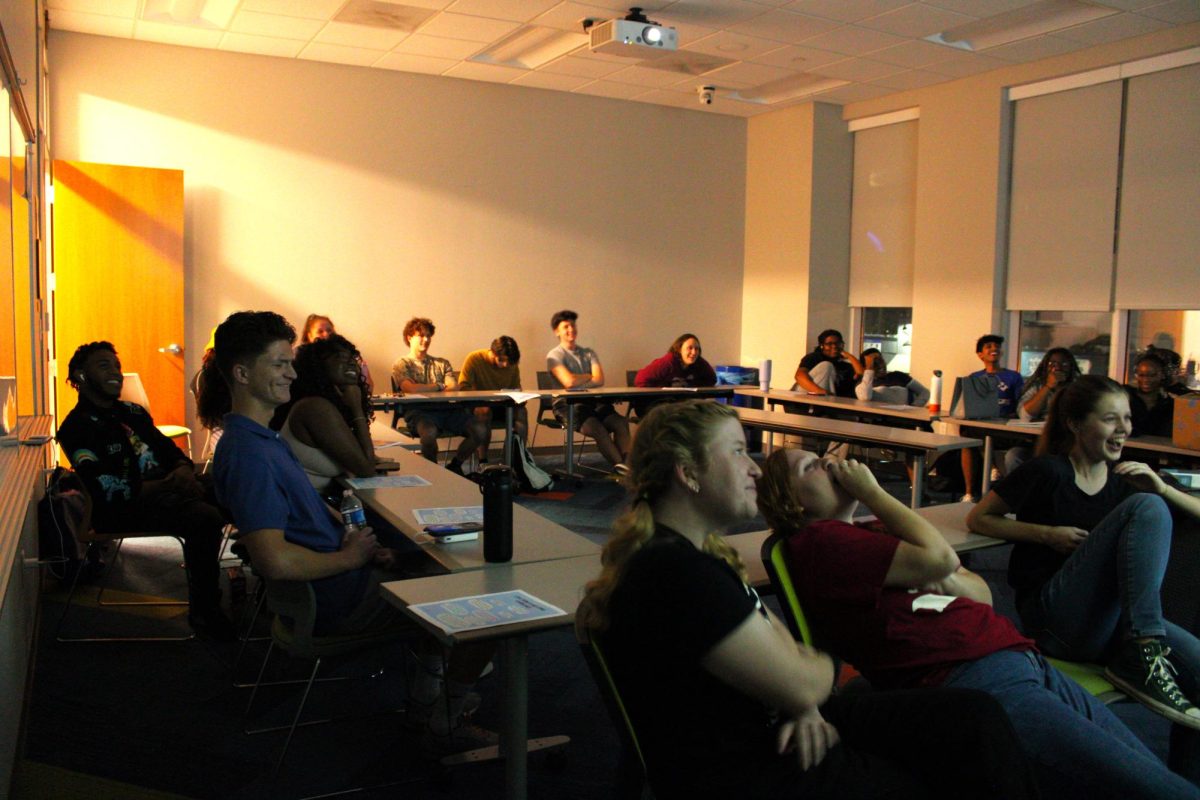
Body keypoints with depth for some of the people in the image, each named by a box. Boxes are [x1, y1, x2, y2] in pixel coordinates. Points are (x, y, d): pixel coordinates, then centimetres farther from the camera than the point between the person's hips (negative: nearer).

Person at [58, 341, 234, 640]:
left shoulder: (133, 413, 20)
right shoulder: (77, 428, -4)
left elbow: (169, 448, 17)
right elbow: (103, 487, -18)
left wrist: (183, 469, -8)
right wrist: (163, 487, -26)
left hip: (163, 491, 8)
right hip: (123, 510, -8)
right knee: (205, 519, -32)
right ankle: (202, 612, -21)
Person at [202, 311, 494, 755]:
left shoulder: (263, 438, 9)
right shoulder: (247, 454, -25)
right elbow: (274, 560, -34)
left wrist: (363, 542, 2)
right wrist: (350, 556, -19)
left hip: (341, 580, 11)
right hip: (337, 604, -11)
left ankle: (425, 697, 28)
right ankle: (445, 727, 10)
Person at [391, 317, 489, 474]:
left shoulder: (442, 363, 26)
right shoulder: (401, 364, 13)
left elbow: (454, 388, 7)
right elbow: (411, 389, -8)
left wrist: (426, 390, -10)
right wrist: (440, 386, 4)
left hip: (447, 409, 4)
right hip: (419, 410, -4)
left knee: (482, 430, -20)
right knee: (429, 432, -41)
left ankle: (454, 466, 4)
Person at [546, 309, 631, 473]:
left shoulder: (589, 353, 21)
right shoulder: (554, 355, 5)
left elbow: (600, 380, 5)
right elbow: (568, 381, -12)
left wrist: (578, 381, -6)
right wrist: (589, 376, 4)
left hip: (593, 401, 5)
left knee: (620, 422, -25)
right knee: (598, 428, -33)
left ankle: (628, 463, -38)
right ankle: (620, 465, -36)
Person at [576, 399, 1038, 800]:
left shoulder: (691, 551, 9)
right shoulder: (676, 573, -26)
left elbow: (776, 642, 13)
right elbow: (802, 684, -22)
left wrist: (804, 706, -7)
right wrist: (821, 667, 1)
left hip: (770, 725, 9)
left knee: (976, 720, 4)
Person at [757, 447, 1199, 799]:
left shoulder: (880, 533, 25)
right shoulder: (817, 542, -4)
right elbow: (936, 557, -13)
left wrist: (946, 581, 2)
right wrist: (870, 490, 0)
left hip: (1026, 660, 9)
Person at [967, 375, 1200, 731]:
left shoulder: (1123, 477, 13)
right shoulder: (1048, 472, -3)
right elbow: (978, 518, 2)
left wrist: (1162, 488, -6)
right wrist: (1048, 534, -9)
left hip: (1112, 617, 5)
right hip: (1054, 616, -5)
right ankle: (1140, 657, -27)